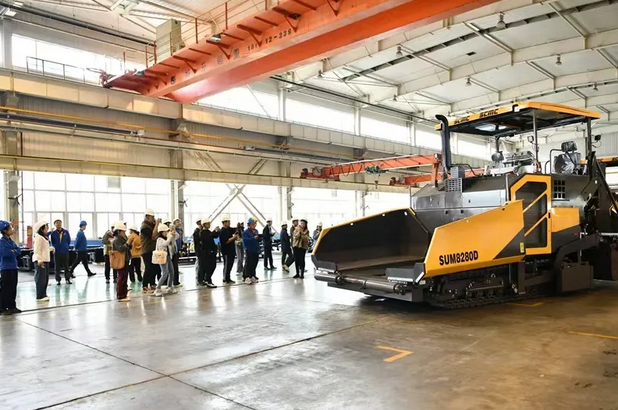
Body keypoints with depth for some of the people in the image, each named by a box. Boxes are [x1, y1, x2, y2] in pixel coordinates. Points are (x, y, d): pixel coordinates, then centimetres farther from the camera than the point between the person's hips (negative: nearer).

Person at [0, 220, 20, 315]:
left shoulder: (11, 241, 13)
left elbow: (19, 251, 6)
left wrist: (13, 251, -11)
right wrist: (14, 252, -7)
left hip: (13, 267, 8)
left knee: (13, 287, 11)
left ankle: (12, 306, 19)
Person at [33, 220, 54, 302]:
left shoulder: (44, 237, 16)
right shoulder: (39, 237, -14)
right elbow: (37, 250, -20)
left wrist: (51, 248, 16)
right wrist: (39, 260, -25)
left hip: (46, 260, 10)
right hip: (40, 261, -10)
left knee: (45, 279, 13)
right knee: (41, 279, -7)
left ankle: (43, 295, 20)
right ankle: (40, 296, -3)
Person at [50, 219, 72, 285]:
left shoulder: (66, 232, 0)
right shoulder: (53, 233, -3)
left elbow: (69, 241, 11)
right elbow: (52, 242, 9)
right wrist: (55, 248, 4)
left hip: (65, 252, 1)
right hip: (57, 252, -1)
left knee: (66, 266, 6)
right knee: (58, 267, 5)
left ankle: (67, 279, 13)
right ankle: (58, 280, 12)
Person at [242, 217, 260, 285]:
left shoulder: (256, 231, 13)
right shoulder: (246, 232, -8)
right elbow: (245, 240, -21)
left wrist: (259, 238, -5)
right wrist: (253, 238, -26)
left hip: (256, 250, 7)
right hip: (250, 251, -6)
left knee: (254, 264, 9)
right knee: (249, 264, -6)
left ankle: (252, 276, 19)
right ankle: (247, 277, -3)